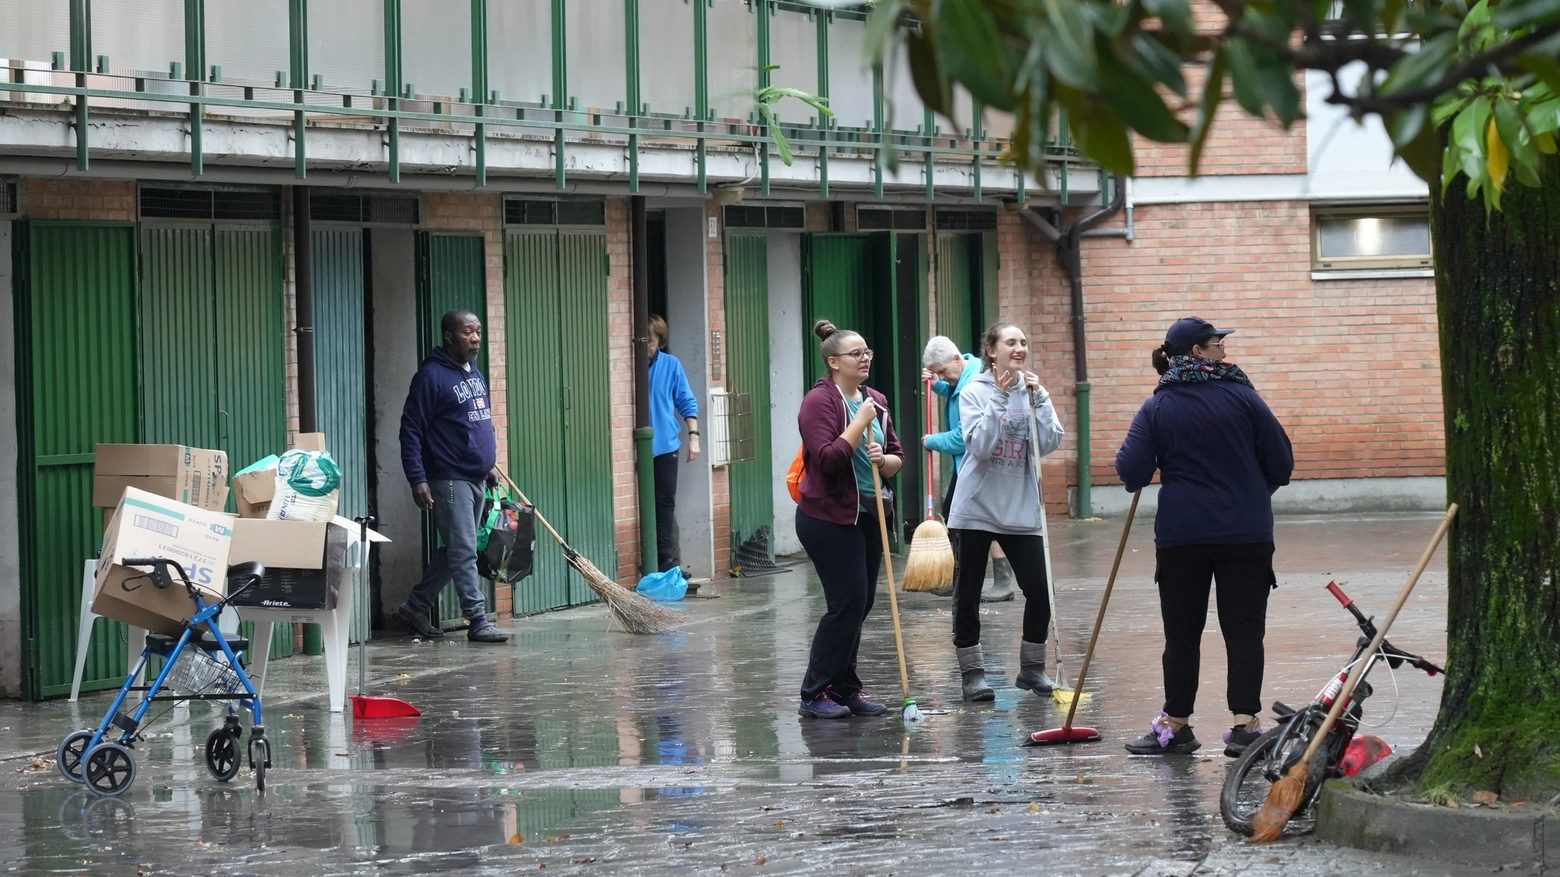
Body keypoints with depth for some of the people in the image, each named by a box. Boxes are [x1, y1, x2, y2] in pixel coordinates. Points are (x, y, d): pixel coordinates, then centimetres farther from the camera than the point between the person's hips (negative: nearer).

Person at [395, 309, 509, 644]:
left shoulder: (475, 375, 16)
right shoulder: (432, 376, -11)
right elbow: (411, 430, -13)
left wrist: (489, 465, 22)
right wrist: (417, 479, -18)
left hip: (476, 479, 9)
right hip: (449, 480, -9)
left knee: (454, 552, 12)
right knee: (463, 551, -8)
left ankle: (415, 609, 23)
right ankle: (478, 621, -7)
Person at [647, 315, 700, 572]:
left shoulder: (671, 365, 0)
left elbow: (687, 402, 5)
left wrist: (693, 435, -3)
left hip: (664, 446, 2)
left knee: (665, 503, 7)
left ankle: (666, 561, 13)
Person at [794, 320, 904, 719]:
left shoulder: (875, 401, 11)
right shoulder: (819, 401, -12)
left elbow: (897, 458, 15)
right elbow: (828, 458, -22)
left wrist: (884, 459, -7)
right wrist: (860, 422, -20)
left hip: (867, 517, 8)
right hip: (829, 518, -8)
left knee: (861, 603, 9)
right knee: (848, 603, -10)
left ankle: (844, 689, 18)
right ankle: (815, 694, -2)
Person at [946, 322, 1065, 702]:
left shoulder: (1033, 391, 4)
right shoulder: (975, 392, -6)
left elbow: (1050, 444, -6)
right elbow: (979, 445, -17)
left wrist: (1038, 399, -14)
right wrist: (1000, 399, -20)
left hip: (1021, 509, 3)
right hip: (977, 508, -3)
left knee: (1039, 589, 0)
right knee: (968, 594, 3)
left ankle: (1032, 667, 17)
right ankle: (972, 672, 13)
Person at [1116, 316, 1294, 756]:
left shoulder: (1156, 408, 0)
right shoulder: (1241, 397, -2)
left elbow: (1132, 472, -6)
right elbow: (1281, 463, 0)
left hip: (1181, 537, 1)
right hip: (1246, 534, -1)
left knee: (1182, 632, 10)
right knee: (1244, 629, 2)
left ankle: (1175, 725, 15)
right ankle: (1245, 724, -3)